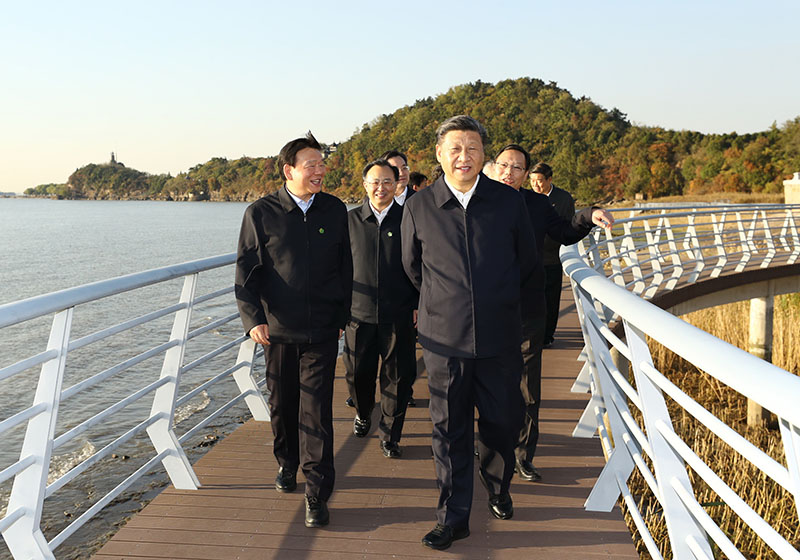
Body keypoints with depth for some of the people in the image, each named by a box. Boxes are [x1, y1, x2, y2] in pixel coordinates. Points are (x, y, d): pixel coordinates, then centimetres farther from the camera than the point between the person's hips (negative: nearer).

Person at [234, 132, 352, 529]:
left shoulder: (335, 210, 4)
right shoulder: (261, 213, -2)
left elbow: (346, 268, 11)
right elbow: (246, 272, -2)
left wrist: (343, 314, 12)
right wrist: (253, 318, -13)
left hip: (321, 331, 0)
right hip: (278, 329, 0)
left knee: (316, 410, -4)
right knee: (282, 405, 14)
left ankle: (317, 493, 3)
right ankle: (287, 464, 40)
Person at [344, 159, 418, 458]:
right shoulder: (350, 220, 4)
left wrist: (418, 305, 1)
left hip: (399, 315, -1)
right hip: (359, 313, 1)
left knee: (397, 377, 5)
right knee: (357, 372, 12)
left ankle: (390, 434, 22)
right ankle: (363, 413, 42)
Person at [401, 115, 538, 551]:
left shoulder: (508, 201, -1)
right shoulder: (418, 207, -1)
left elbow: (527, 260, 14)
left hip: (499, 337, 1)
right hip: (444, 338, 0)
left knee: (502, 422, 12)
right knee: (448, 429, 7)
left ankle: (498, 490, 40)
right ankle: (453, 516, 22)